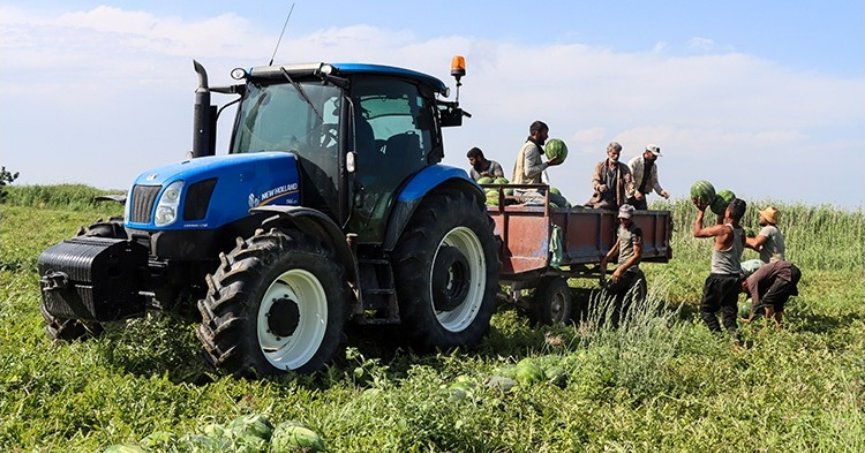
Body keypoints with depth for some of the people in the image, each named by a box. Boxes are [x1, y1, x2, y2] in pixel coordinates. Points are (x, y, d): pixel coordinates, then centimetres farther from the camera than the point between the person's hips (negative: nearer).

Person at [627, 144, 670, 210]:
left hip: (641, 195, 6)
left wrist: (661, 191, -7)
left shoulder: (654, 166, 9)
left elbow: (654, 182, 12)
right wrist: (635, 192, -33)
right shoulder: (634, 162, -13)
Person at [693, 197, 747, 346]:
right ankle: (734, 334, -11)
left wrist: (701, 212, 2)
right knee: (729, 312, 11)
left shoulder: (722, 230, -18)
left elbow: (697, 232, -5)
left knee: (706, 308, 9)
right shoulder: (741, 232, 4)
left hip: (719, 278, -6)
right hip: (735, 278, 7)